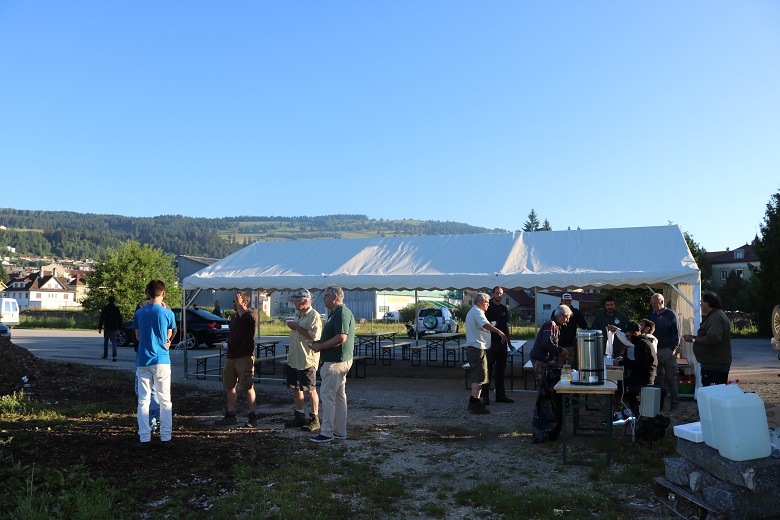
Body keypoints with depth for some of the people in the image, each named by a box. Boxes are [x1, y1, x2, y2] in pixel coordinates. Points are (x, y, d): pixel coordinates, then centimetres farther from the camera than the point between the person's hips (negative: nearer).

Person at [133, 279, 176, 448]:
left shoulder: (139, 313, 3)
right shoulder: (167, 313, -5)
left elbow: (138, 337, 10)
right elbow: (168, 337, 7)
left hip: (143, 361, 2)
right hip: (161, 360, -2)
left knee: (143, 400, 8)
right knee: (165, 400, 6)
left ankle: (145, 438, 8)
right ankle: (166, 437, 7)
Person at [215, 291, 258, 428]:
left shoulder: (252, 314, -8)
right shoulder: (234, 316, 18)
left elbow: (245, 317, -33)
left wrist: (239, 304, -22)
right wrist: (226, 345, 14)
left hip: (245, 356, -8)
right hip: (231, 355, 9)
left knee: (248, 388, -4)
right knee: (230, 386, 11)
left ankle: (252, 416, 4)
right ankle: (230, 415, 21)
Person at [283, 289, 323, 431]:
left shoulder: (314, 316, -13)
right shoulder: (298, 315, 16)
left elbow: (313, 337, -24)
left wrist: (296, 327, -17)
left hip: (307, 361, -9)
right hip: (293, 359, 9)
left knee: (310, 390, -2)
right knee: (296, 388, 14)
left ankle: (315, 419, 8)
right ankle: (299, 416, 26)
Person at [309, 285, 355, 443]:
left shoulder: (342, 313, -17)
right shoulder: (336, 313, 17)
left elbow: (341, 337, -27)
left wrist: (320, 346, -18)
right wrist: (320, 343, 9)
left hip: (335, 361, -11)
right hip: (339, 360, 11)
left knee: (327, 395, -6)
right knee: (339, 396, 13)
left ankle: (326, 432, -1)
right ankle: (340, 431, 20)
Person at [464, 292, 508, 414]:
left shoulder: (472, 312, 22)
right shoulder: (477, 312, -13)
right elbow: (485, 324, -32)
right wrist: (500, 332, -44)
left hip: (472, 348, 11)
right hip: (477, 348, -11)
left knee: (476, 376, 16)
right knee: (480, 377, -10)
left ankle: (473, 401, 21)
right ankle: (475, 404, -10)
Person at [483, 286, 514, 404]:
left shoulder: (504, 308, 15)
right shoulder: (489, 307, -5)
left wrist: (509, 341, 18)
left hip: (502, 343, 7)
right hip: (491, 342, -7)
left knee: (501, 369, 12)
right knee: (488, 369, -4)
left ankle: (500, 395, 20)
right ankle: (485, 396, 0)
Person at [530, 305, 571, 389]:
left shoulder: (556, 326, 18)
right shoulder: (550, 325, -15)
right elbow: (547, 343, -26)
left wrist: (560, 353, 11)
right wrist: (560, 351, -16)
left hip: (544, 359, 10)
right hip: (539, 360, -10)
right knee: (542, 385, -7)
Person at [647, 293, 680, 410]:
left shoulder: (671, 314, 1)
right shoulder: (650, 316, 14)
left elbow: (676, 333, -2)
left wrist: (674, 348, -11)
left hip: (668, 350, -4)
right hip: (654, 350, 4)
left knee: (671, 377, -1)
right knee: (657, 378, 6)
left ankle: (675, 401, 6)